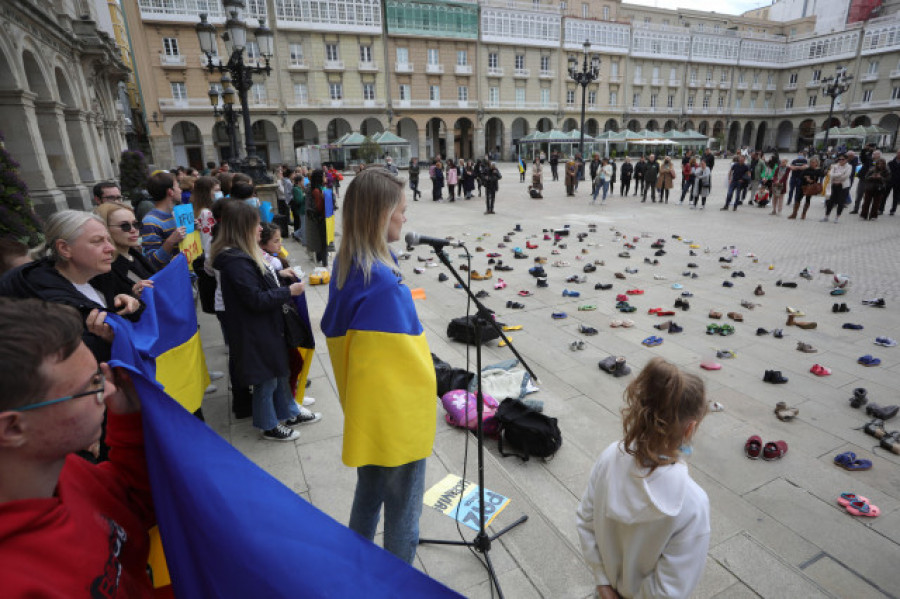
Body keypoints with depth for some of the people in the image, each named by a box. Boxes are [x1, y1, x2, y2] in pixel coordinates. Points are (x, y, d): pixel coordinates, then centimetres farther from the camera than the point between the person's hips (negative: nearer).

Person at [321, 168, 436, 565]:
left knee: (368, 494, 27)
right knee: (403, 509, 14)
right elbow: (405, 356, -24)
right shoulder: (384, 282, -29)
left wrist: (354, 394, 17)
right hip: (399, 416, -9)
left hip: (364, 411, 9)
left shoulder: (345, 264, -1)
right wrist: (428, 397, -7)